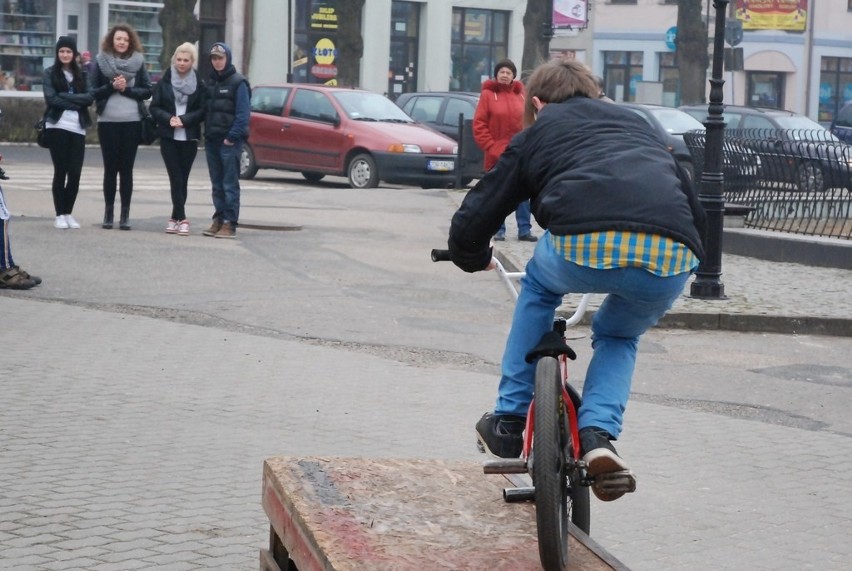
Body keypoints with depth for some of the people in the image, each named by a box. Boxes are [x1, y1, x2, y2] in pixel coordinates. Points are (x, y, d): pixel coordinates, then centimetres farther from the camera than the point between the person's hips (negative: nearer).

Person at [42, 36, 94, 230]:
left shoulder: (81, 74, 11)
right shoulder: (50, 73, 5)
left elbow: (90, 97, -2)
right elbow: (51, 98, -7)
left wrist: (65, 97, -11)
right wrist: (75, 103, -8)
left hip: (78, 128, 2)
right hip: (58, 126, -2)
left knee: (75, 173, 0)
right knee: (60, 171, 0)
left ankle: (68, 213, 12)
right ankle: (59, 215, 6)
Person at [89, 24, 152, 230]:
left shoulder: (138, 61, 4)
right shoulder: (101, 61, 3)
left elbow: (148, 91, 2)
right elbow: (92, 91, 0)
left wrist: (127, 89, -11)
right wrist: (111, 86, -15)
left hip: (132, 122, 0)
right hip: (107, 122, 0)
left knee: (126, 168, 3)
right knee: (110, 168, 4)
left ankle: (125, 214, 6)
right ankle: (108, 212, 10)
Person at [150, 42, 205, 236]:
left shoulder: (199, 84, 3)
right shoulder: (164, 82, 5)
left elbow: (202, 111, -1)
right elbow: (154, 108, 3)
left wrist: (184, 120, -14)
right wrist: (169, 118, -14)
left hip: (189, 138, 0)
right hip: (169, 138, 0)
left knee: (182, 179, 4)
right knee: (176, 178, -6)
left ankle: (175, 218, 12)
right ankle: (181, 219, -8)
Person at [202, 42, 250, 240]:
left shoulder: (238, 83, -5)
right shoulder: (210, 82, 15)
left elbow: (243, 114, -11)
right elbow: (204, 110, 15)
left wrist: (232, 137, -16)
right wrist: (206, 134, 4)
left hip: (230, 141, -7)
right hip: (212, 140, 7)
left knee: (230, 184, -6)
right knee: (217, 184, 10)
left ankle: (230, 223, -6)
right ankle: (218, 220, 15)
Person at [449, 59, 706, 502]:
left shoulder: (537, 132, 28)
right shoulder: (634, 123, 37)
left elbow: (471, 224, 25)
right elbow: (695, 211, 36)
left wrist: (474, 258, 47)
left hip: (584, 248, -2)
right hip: (671, 262, 3)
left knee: (537, 285, 34)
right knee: (618, 336, 34)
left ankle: (508, 421, 33)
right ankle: (598, 436, 10)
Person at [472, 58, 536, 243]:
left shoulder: (520, 94, 7)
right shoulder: (488, 94, -2)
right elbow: (479, 125, -4)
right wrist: (491, 148, -9)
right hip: (496, 154, -2)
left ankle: (524, 229, 6)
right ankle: (498, 229, 11)